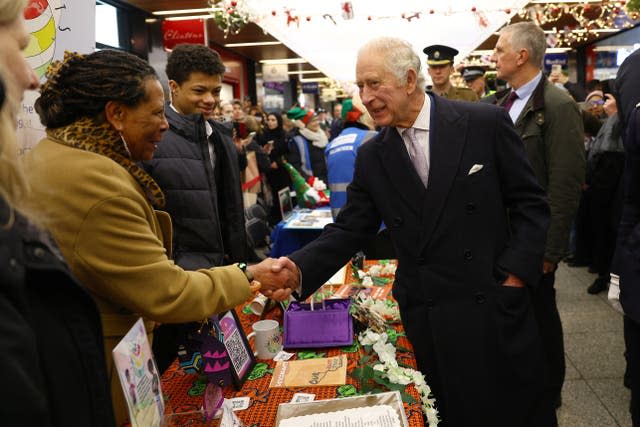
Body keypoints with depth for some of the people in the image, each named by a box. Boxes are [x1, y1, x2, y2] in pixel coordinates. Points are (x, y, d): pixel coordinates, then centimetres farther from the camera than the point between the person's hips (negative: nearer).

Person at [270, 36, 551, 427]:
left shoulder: (486, 123, -6)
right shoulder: (372, 157, 3)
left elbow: (530, 204, -2)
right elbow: (351, 229, 2)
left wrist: (514, 276, -9)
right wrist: (300, 269, -13)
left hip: (494, 310, -2)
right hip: (424, 322, 2)